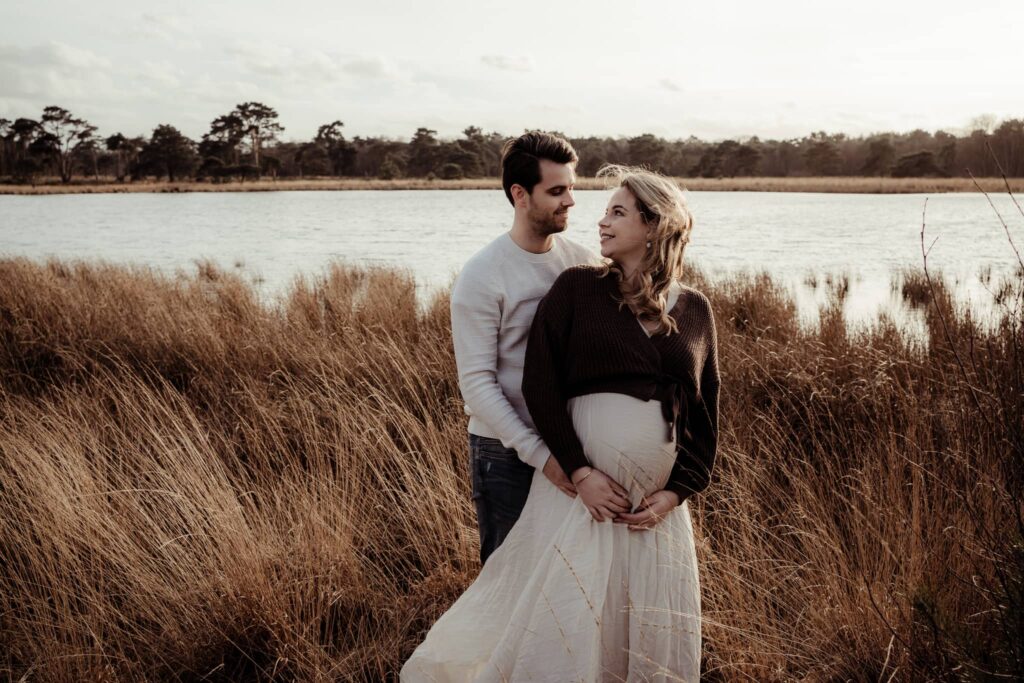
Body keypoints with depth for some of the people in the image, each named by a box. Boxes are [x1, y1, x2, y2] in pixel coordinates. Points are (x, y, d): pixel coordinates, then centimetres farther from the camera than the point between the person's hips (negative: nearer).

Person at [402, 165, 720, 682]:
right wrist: (579, 470, -14)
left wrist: (675, 493, -2)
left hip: (658, 498, 3)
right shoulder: (577, 287, 0)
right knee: (563, 624, 0)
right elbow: (539, 382, -7)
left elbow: (705, 412, 9)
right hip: (581, 481, -3)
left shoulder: (694, 310, 7)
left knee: (653, 636, 11)